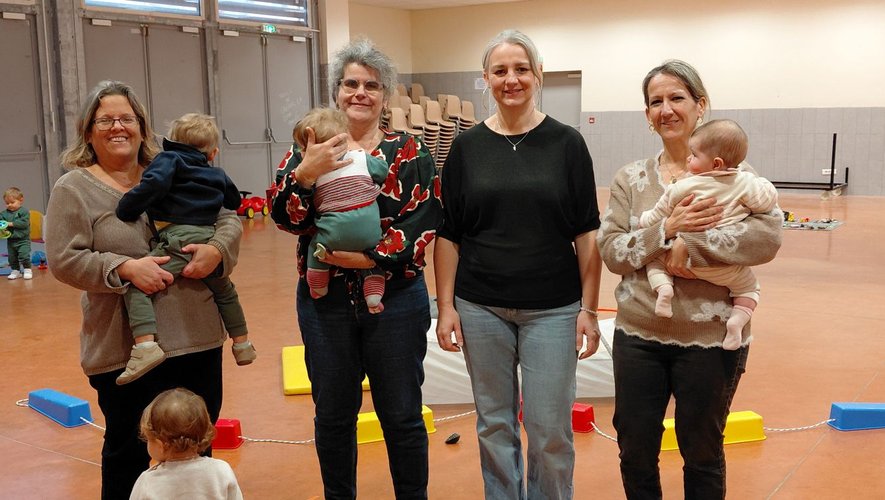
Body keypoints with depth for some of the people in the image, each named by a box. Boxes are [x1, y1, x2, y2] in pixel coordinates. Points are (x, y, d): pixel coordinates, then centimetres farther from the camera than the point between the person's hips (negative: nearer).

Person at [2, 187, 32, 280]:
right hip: (11, 240, 6)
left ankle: (27, 270, 4)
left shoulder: (24, 211, -11)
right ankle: (16, 271, 26)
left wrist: (11, 224, -21)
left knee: (24, 255, -13)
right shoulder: (5, 213, 5)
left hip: (23, 239, -6)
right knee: (12, 258, 12)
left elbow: (24, 223, -20)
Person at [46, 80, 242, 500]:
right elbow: (64, 260, -8)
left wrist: (217, 249, -10)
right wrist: (126, 268, -20)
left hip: (199, 339, 4)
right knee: (129, 455, 9)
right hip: (126, 352, -4)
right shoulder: (74, 189, -2)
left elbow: (227, 219, 11)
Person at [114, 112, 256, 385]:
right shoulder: (217, 174, 22)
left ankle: (145, 345, -30)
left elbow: (153, 184, -15)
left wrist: (125, 210, -7)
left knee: (136, 284, -11)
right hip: (210, 241, 7)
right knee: (225, 291, 29)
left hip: (179, 240, -7)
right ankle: (242, 345, 40)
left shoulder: (169, 159, 5)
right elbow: (234, 201, 37)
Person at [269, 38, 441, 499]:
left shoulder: (409, 153, 0)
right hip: (325, 300, 2)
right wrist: (304, 173, -24)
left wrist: (370, 257, -20)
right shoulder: (309, 150, 5)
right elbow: (285, 217, -6)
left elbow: (422, 220, -10)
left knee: (402, 416, 9)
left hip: (395, 298, -1)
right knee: (333, 416, 14)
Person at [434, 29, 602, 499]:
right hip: (481, 307, 2)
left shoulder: (566, 143, -2)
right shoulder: (467, 146, 2)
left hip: (552, 309, -1)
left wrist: (589, 308, -4)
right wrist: (446, 305, 0)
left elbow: (586, 233, -1)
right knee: (493, 423, 12)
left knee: (550, 427, 3)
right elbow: (447, 234, 5)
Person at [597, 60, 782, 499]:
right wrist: (665, 230, -19)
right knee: (635, 452, 14)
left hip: (710, 339, -2)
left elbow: (767, 236, -19)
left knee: (702, 454, 15)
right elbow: (610, 252, -5)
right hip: (638, 335, 3)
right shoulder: (630, 178, 3)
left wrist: (689, 245, -23)